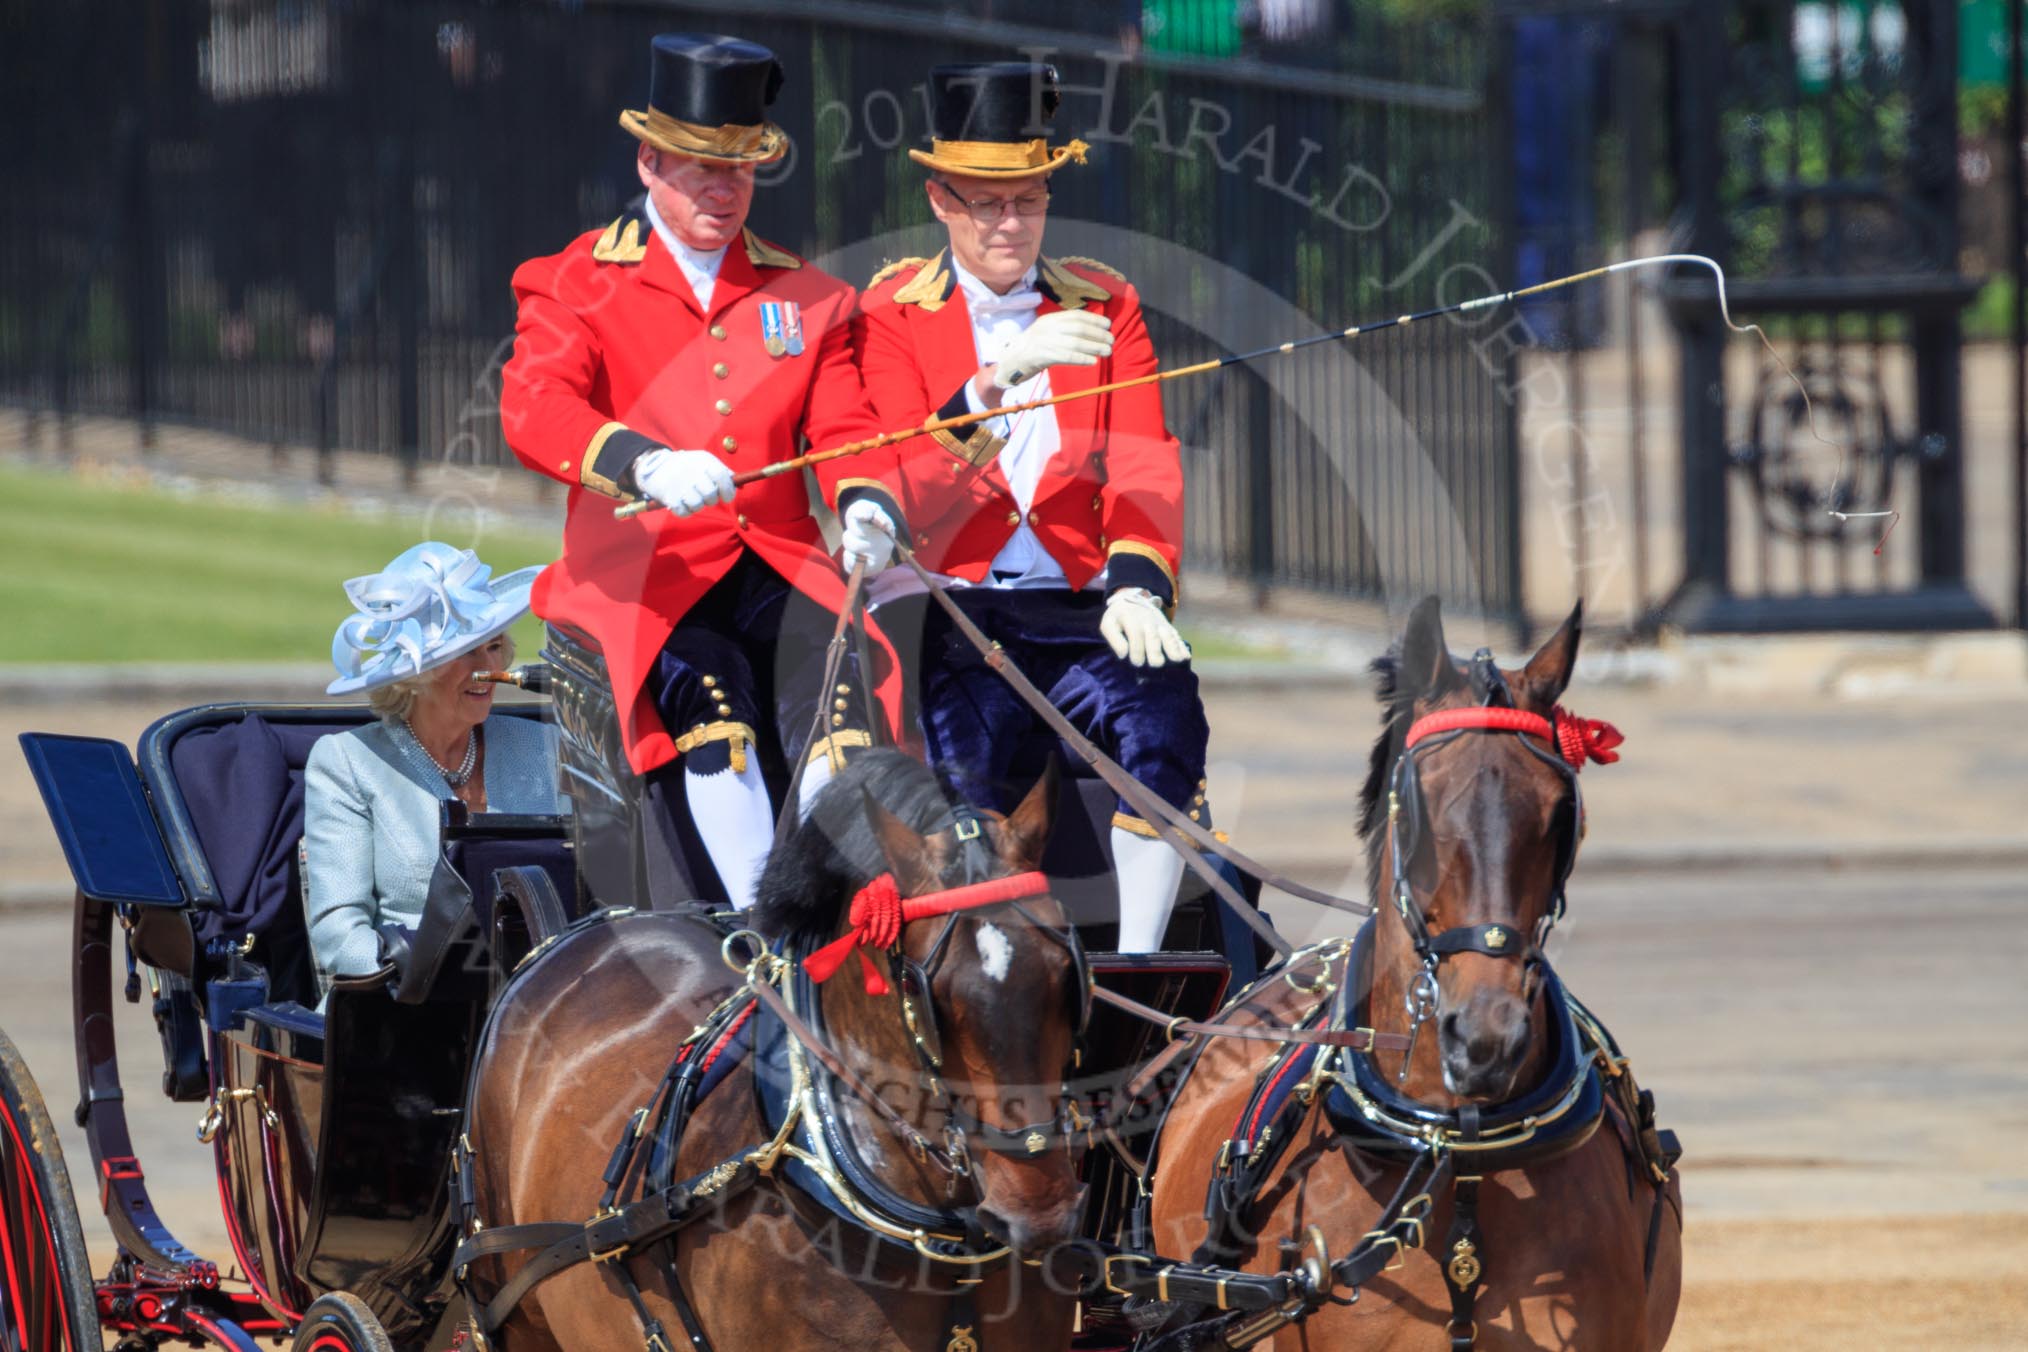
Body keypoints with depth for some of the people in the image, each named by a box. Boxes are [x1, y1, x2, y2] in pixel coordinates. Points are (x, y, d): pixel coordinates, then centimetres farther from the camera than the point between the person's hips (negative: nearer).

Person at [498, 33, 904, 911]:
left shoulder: (804, 297, 17)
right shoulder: (575, 286, 4)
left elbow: (844, 426, 11)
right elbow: (533, 411, -13)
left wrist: (864, 507, -14)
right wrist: (645, 464, -33)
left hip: (779, 567, 3)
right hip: (642, 573, -3)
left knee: (844, 703, -25)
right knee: (714, 700, -31)